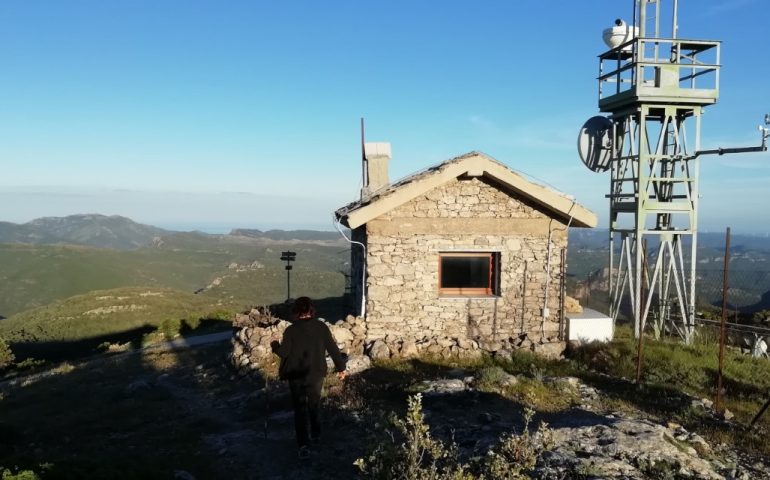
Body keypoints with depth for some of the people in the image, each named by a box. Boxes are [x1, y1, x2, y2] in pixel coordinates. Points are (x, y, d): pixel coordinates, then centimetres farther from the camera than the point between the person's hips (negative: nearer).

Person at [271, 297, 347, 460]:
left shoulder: (291, 330, -13)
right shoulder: (321, 327, -6)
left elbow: (284, 353, -9)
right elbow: (333, 348, -3)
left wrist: (275, 345, 13)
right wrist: (341, 367, 9)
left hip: (297, 376, -2)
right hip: (317, 374, 3)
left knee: (300, 410, 4)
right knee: (314, 405, 23)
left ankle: (304, 445, -4)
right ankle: (316, 434, 37)